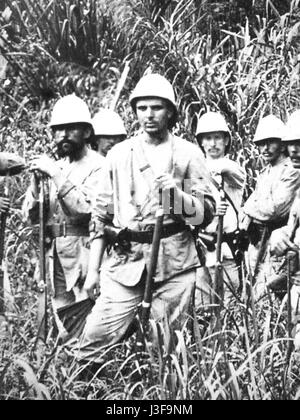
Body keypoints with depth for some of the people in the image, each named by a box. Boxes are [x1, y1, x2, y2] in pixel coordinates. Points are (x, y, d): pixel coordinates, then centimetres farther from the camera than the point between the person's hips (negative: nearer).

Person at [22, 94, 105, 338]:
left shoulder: (97, 166, -3)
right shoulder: (55, 165, 16)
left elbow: (85, 208, -18)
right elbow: (31, 216, 13)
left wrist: (56, 175, -17)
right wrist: (36, 181, -4)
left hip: (83, 251, -6)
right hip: (54, 252, 7)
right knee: (66, 331, 11)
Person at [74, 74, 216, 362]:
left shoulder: (188, 154, 5)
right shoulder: (119, 154, 11)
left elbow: (207, 213, 3)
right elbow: (101, 214, 13)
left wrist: (177, 193, -16)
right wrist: (93, 269, 8)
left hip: (174, 262, -1)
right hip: (126, 261, 2)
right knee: (93, 343, -5)